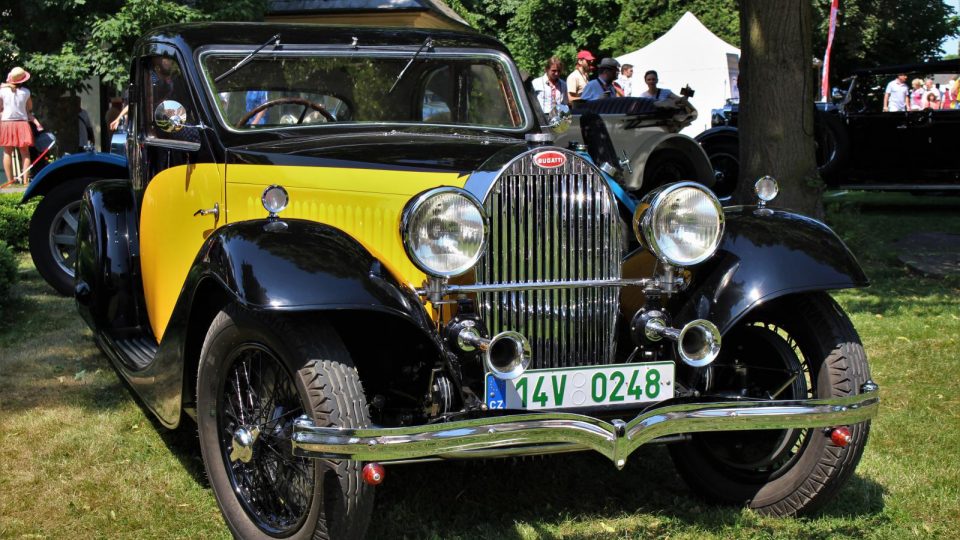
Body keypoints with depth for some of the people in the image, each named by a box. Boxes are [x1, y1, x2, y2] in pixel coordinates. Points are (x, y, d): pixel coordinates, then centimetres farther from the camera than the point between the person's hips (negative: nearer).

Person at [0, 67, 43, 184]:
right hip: (22, 123, 1)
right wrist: (37, 122, 6)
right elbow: (29, 112, 1)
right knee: (25, 153, 6)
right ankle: (25, 179, -1)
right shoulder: (25, 92, 2)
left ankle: (10, 180, 0)